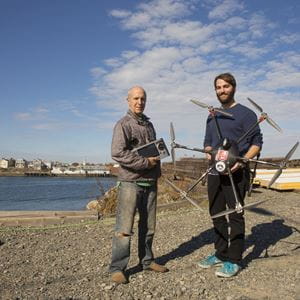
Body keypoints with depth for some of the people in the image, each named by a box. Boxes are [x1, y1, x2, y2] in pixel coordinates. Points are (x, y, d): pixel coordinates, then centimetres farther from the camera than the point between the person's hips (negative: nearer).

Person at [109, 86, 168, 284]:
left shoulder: (149, 124, 17)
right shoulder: (123, 124, -5)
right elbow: (117, 152, -17)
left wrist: (156, 165, 11)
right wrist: (145, 162, -17)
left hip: (150, 182, 7)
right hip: (130, 182, -7)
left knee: (148, 226, 14)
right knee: (124, 228, -4)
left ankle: (147, 261, 27)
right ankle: (117, 268, 6)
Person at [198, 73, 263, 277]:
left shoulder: (245, 113, -2)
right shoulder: (212, 117, 17)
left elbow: (257, 142, -5)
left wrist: (242, 161, -20)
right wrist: (209, 152, 1)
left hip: (236, 173, -6)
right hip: (214, 172, 7)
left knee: (235, 215, -3)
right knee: (217, 214, 12)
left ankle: (234, 260, 8)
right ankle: (221, 254, 25)